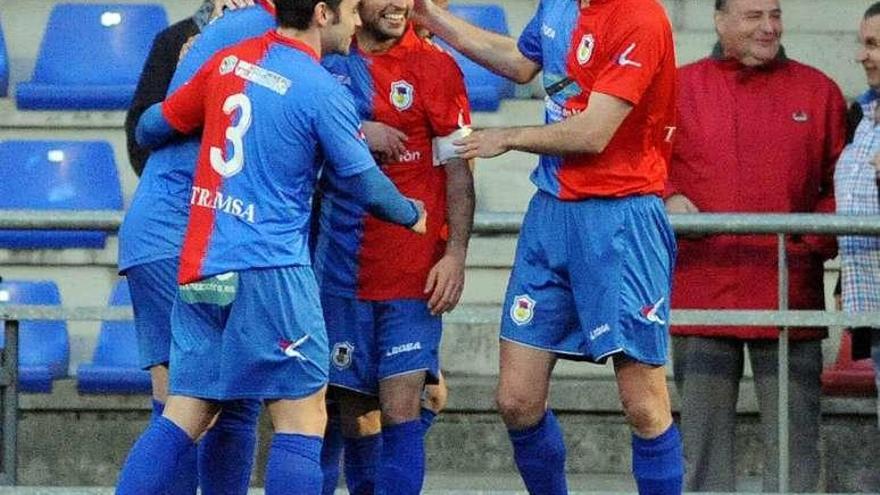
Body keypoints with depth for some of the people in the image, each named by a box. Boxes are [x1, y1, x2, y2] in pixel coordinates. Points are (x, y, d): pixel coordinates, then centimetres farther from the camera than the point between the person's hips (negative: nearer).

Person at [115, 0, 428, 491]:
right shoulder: (322, 91, -8)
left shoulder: (228, 61, 9)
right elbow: (367, 187, -2)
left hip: (198, 267, 7)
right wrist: (413, 215, 18)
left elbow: (153, 127, 18)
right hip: (267, 268, -7)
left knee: (184, 417, 9)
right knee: (303, 420, -2)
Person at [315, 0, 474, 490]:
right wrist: (358, 133, -16)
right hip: (339, 266, 3)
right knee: (352, 409, 6)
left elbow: (457, 170, 0)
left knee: (401, 406, -11)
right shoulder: (327, 57, 5)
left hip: (413, 272, -3)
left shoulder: (435, 67, -1)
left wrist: (456, 254, -9)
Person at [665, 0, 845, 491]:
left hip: (790, 297, 0)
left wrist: (817, 240, -6)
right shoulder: (680, 88, 8)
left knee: (794, 438, -1)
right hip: (702, 294, 0)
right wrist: (667, 198, -8)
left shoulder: (817, 91, 9)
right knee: (704, 434, 5)